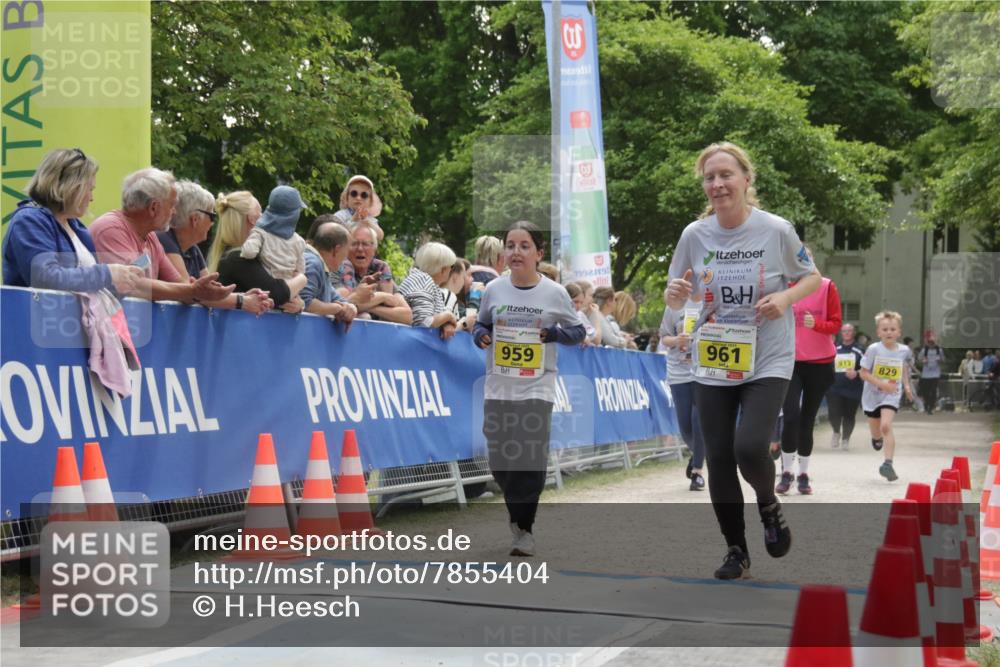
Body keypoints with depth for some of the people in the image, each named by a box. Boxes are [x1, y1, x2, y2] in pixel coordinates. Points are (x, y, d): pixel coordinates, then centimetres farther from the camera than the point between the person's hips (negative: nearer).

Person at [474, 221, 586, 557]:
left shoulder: (554, 293, -5)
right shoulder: (493, 289, 1)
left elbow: (578, 332, 5)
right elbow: (481, 324, 15)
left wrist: (553, 333, -14)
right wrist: (480, 335, -7)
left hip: (537, 389, -3)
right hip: (498, 388, 3)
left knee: (530, 460, -8)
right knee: (501, 462, 7)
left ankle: (524, 527, 10)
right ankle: (518, 515, 35)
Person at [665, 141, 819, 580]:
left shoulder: (776, 230, -10)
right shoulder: (695, 235, -3)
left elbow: (812, 278, 4)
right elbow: (675, 301, 7)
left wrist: (785, 298, -17)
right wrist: (676, 294, -18)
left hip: (767, 362, -3)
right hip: (712, 365, 3)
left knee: (749, 447, -21)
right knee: (719, 459, 5)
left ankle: (768, 504, 14)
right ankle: (736, 549, 24)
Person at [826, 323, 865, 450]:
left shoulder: (859, 351, 2)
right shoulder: (834, 349, 9)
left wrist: (856, 373, -17)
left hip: (853, 390, -1)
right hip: (834, 388, 1)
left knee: (849, 416, 5)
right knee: (834, 414, -10)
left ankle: (845, 439, 27)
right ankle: (836, 432, 22)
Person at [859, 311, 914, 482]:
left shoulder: (904, 350, -5)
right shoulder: (873, 349, -14)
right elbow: (864, 373, -12)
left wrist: (906, 385, 8)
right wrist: (882, 384, -22)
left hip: (892, 395, 0)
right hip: (873, 394, 1)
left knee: (886, 425, -22)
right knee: (875, 431, 15)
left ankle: (888, 463, -19)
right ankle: (877, 439, 54)